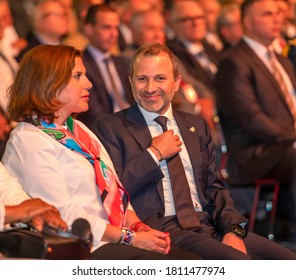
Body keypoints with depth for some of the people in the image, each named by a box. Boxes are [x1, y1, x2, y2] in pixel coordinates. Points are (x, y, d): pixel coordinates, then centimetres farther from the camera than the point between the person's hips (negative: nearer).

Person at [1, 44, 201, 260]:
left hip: (113, 240, 8)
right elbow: (64, 214, -15)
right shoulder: (29, 141, -8)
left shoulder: (76, 128, 22)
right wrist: (131, 237, -14)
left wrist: (139, 226, 0)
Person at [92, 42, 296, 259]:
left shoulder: (197, 126, 22)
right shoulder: (110, 128, 6)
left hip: (209, 224, 6)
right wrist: (154, 154, -5)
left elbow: (215, 188, 17)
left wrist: (234, 229, -2)